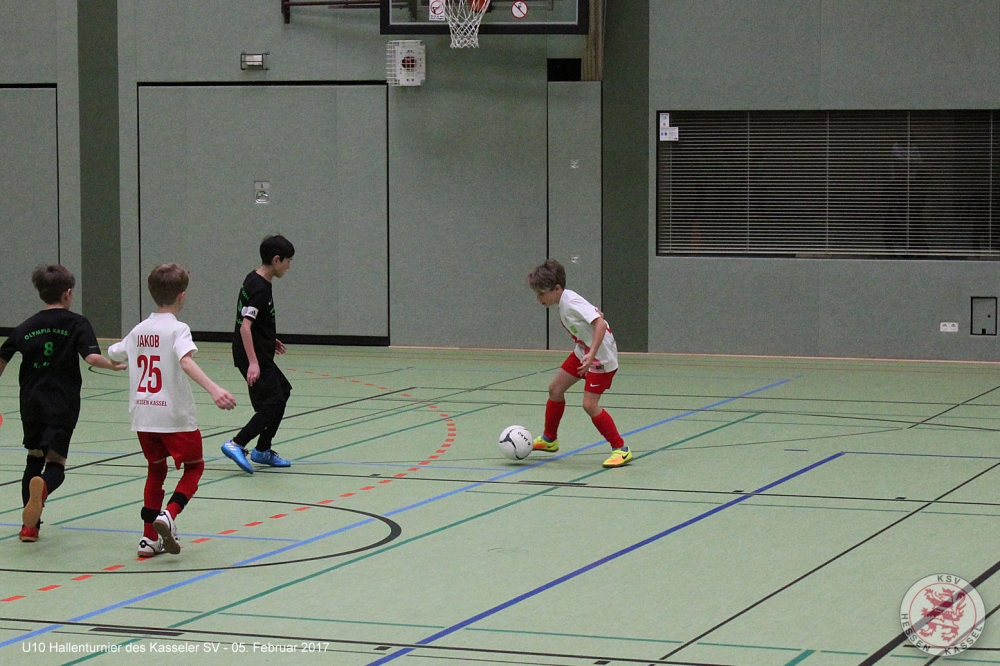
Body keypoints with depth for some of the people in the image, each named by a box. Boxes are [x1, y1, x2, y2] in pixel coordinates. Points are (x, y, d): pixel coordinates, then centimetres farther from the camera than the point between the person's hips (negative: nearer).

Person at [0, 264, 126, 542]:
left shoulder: (26, 327, 8)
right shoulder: (77, 323, -3)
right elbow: (92, 357, -16)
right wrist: (112, 365, 3)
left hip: (31, 402, 3)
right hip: (62, 403, -3)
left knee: (34, 459, 18)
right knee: (55, 463, -1)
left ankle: (29, 524, 13)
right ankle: (43, 486, -38)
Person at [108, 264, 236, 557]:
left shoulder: (138, 330, 8)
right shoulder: (177, 329, -11)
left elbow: (113, 354, 27)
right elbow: (186, 361, -30)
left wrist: (115, 348, 53)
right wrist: (214, 389, -43)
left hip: (143, 416, 6)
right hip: (174, 416, -6)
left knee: (156, 470, 19)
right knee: (194, 466, 13)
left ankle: (150, 538, 16)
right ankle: (168, 515, -11)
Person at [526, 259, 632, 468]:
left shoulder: (572, 303, -25)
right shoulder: (563, 303, 3)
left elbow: (600, 324, -34)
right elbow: (596, 314, 14)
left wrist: (591, 355, -42)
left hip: (601, 357, -10)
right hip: (582, 353, 10)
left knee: (589, 404, -13)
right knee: (555, 389, 12)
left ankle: (621, 450, -3)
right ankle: (549, 439, 31)